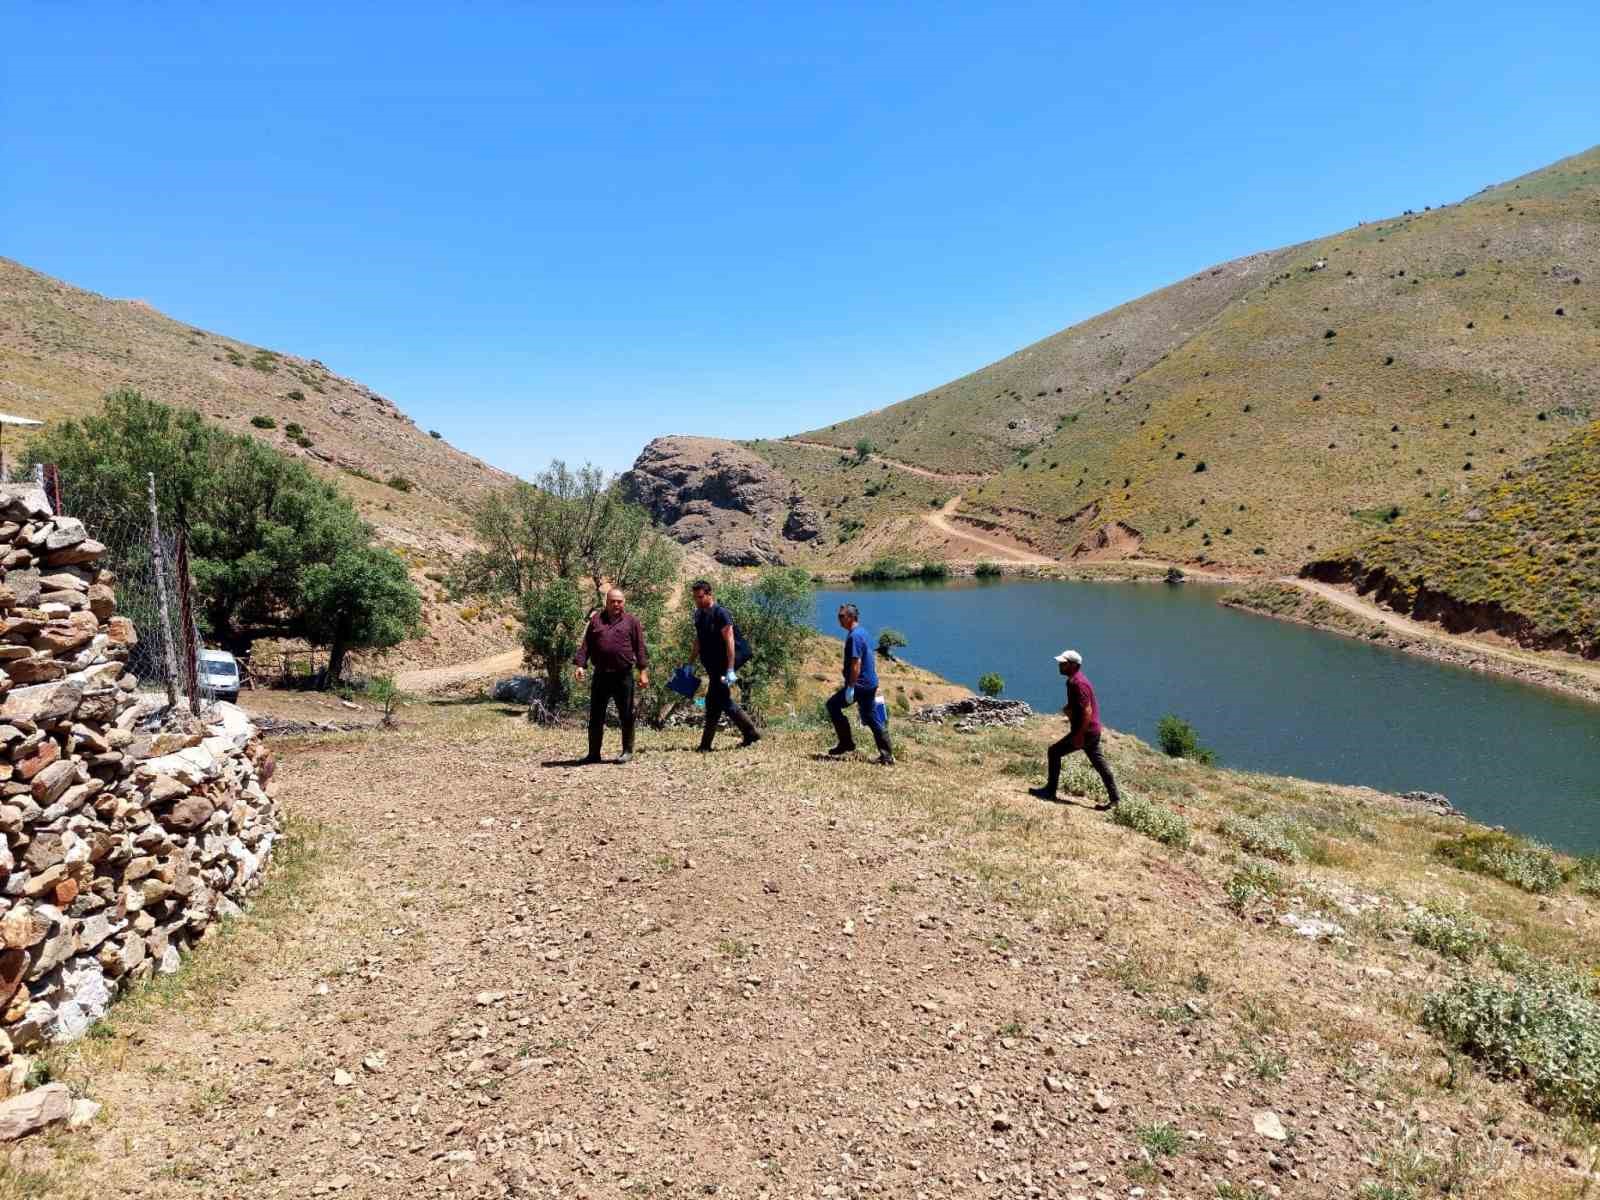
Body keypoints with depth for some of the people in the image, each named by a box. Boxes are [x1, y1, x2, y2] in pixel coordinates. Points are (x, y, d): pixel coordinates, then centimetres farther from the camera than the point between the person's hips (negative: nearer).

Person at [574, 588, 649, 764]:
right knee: (596, 716, 7)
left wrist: (643, 671, -3)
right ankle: (594, 753, 16)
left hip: (624, 676, -2)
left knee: (626, 716, 5)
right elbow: (586, 644, 8)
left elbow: (640, 648, 2)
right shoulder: (596, 619, 10)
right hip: (601, 675, 2)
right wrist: (581, 665, -3)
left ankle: (627, 751, 18)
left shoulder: (631, 621, 5)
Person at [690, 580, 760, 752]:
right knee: (724, 702, 11)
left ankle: (706, 745, 5)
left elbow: (729, 642, -18)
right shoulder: (698, 614, 9)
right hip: (711, 666, 8)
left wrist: (730, 670, -22)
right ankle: (751, 735, 21)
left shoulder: (720, 613, -15)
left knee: (713, 703, -4)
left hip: (721, 667, -8)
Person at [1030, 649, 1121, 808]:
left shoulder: (1078, 683, -19)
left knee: (1054, 752, -3)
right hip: (1092, 730, 10)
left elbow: (1087, 711, -24)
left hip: (1085, 731, -10)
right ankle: (1114, 798, 18)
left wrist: (1079, 735, -24)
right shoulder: (1075, 680, 13)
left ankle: (1050, 791, 3)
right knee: (1099, 763, 13)